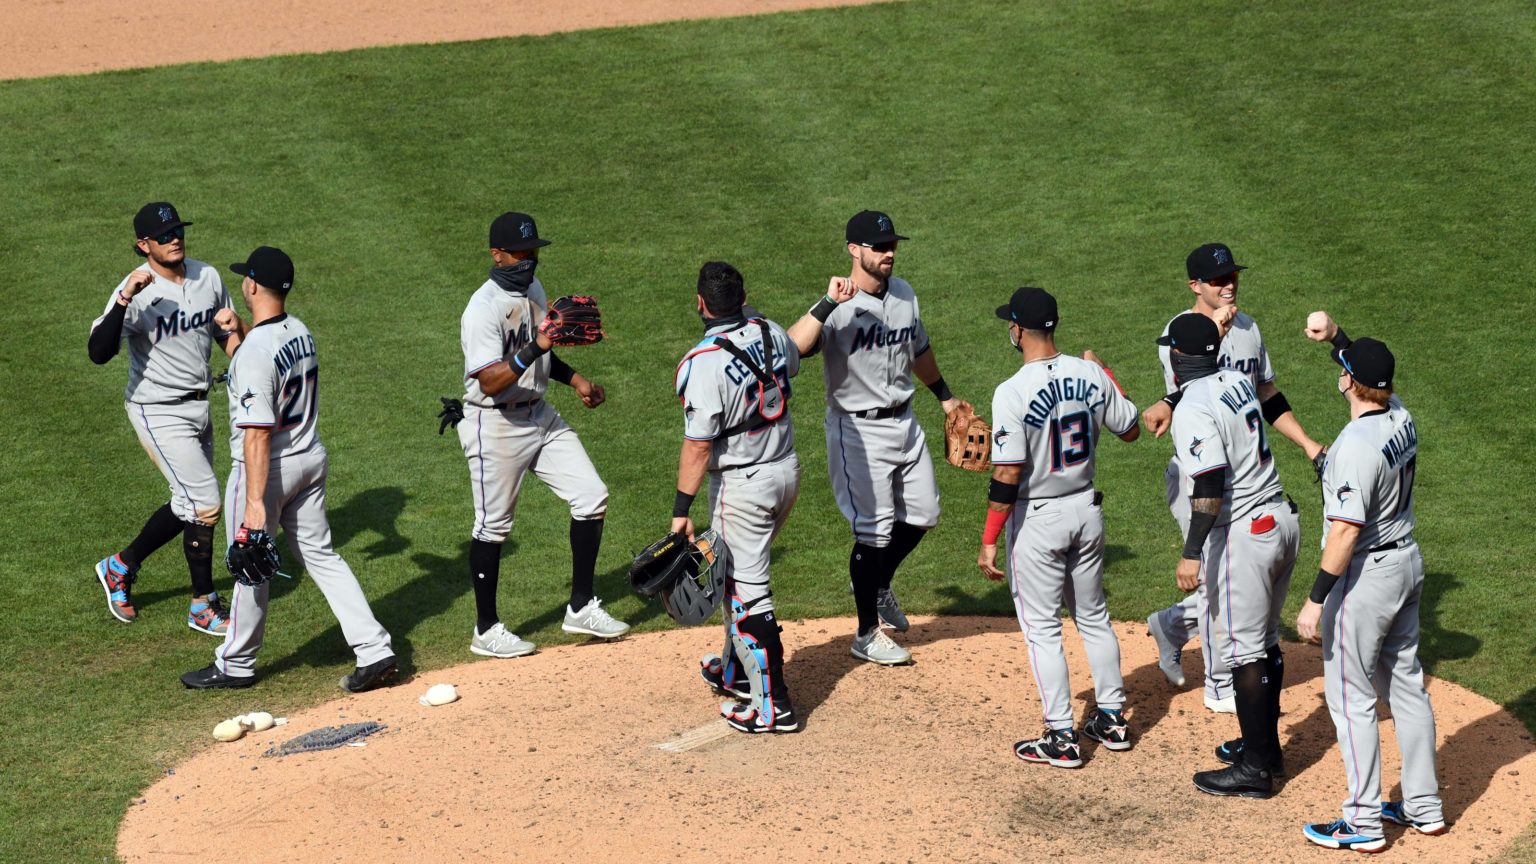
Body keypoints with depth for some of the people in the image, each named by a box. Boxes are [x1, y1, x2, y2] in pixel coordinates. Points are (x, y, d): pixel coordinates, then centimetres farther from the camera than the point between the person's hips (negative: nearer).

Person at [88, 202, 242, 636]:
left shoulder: (207, 277, -1)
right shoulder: (137, 291, -21)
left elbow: (229, 338, 11)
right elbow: (99, 352, -33)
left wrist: (234, 329, -14)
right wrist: (125, 298, -43)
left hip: (199, 405, 7)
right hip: (158, 411, -7)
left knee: (189, 505, 17)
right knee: (205, 504, -8)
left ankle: (121, 566, 37)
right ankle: (203, 607, 9)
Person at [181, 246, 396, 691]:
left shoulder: (255, 351, -25)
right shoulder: (302, 333, 2)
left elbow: (258, 434, -27)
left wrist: (255, 502, -27)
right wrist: (237, 334, 26)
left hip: (268, 469, -8)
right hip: (311, 458, 8)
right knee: (320, 555, 14)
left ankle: (236, 664, 25)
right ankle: (374, 649, 6)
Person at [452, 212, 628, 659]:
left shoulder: (533, 290, 6)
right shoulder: (483, 309, -21)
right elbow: (491, 382, -31)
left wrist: (574, 378, 9)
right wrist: (536, 346, -40)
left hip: (540, 417, 8)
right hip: (495, 426, -8)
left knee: (591, 497, 4)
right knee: (493, 525, 3)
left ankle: (581, 608, 14)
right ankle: (487, 630, 16)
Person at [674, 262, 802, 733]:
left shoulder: (703, 363, -23)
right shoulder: (771, 333, -2)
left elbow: (698, 446, -22)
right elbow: (793, 362, 24)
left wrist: (681, 510, -17)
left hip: (742, 485, -8)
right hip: (787, 471, 8)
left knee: (746, 589, -2)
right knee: (740, 574, 25)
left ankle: (772, 704, -3)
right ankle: (736, 671, 39)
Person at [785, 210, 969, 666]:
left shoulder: (904, 293, 2)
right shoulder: (840, 307, -20)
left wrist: (944, 395, 30)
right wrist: (828, 303, -44)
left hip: (904, 422, 7)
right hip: (858, 429, -7)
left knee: (922, 515, 14)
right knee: (874, 530, -1)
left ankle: (876, 584, 39)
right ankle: (867, 634, 14)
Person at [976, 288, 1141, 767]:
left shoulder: (1012, 393, -22)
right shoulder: (1090, 375, -5)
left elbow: (1007, 475, -22)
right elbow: (1131, 430, 9)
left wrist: (989, 541, -16)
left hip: (1037, 520, -6)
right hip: (1087, 511, 6)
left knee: (1042, 628, 4)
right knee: (1093, 617, 20)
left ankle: (1062, 738, 6)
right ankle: (1112, 719, 27)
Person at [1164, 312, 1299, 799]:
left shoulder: (1193, 410, -18)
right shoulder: (1238, 381, 7)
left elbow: (1210, 487, -25)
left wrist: (1192, 553, -25)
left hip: (1242, 534, -9)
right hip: (1282, 520, 9)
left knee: (1242, 649, -2)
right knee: (1265, 642, 20)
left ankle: (1255, 769, 2)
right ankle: (1265, 745, 31)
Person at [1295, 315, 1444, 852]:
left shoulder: (1357, 446, -26)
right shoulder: (1400, 417, -1)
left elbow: (1346, 530, -27)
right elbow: (1369, 369, 22)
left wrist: (1317, 599, -23)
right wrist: (1334, 336, 9)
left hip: (1367, 575, -9)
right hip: (1408, 562, 9)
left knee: (1350, 698, 2)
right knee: (1406, 687, 17)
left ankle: (1363, 824, 7)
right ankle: (1424, 807, 26)